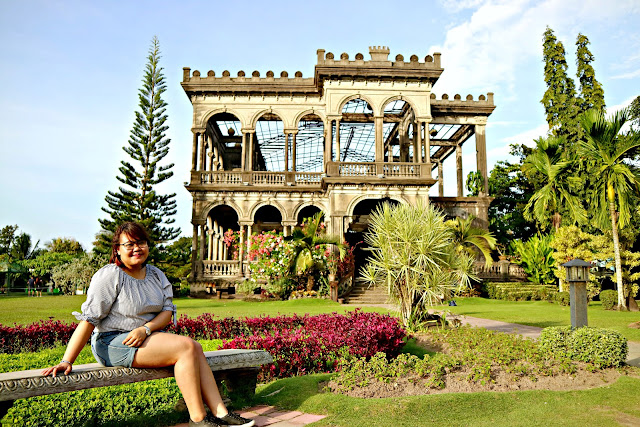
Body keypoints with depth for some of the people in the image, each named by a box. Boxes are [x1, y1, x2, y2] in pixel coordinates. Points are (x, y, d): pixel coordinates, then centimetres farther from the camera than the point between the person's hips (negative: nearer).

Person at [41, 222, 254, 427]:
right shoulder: (110, 275, -12)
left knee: (196, 348, -13)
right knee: (187, 346, -22)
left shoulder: (156, 275, 8)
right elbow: (88, 319, -16)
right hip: (113, 343, -7)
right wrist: (66, 362, -21)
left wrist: (145, 329, -17)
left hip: (147, 338, 7)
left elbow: (168, 311, 3)